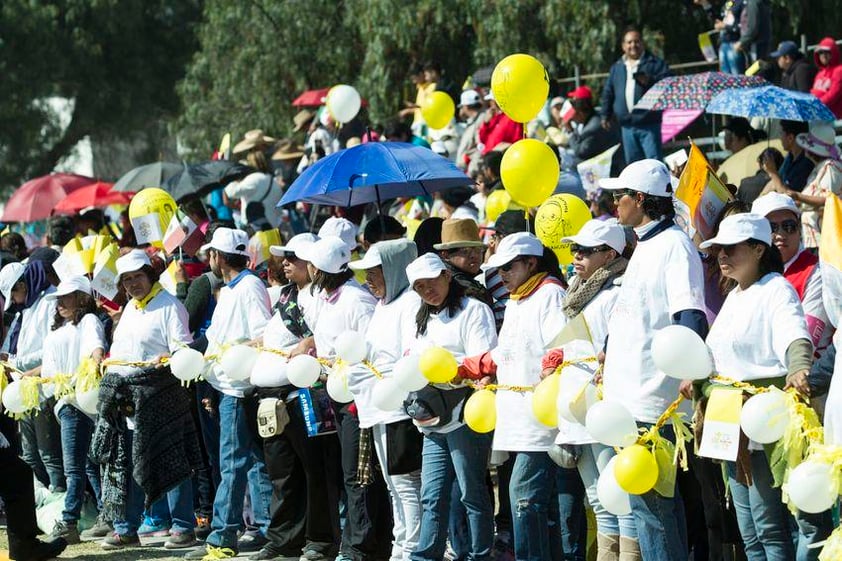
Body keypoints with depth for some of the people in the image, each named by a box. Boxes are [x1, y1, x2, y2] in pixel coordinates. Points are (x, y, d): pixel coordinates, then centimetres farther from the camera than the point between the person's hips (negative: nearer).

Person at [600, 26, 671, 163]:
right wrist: (605, 115, 16)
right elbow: (608, 93, 22)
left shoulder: (655, 63, 2)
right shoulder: (616, 68, 17)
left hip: (649, 125, -5)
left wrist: (650, 81, -22)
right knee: (632, 163, 8)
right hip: (627, 126, 5)